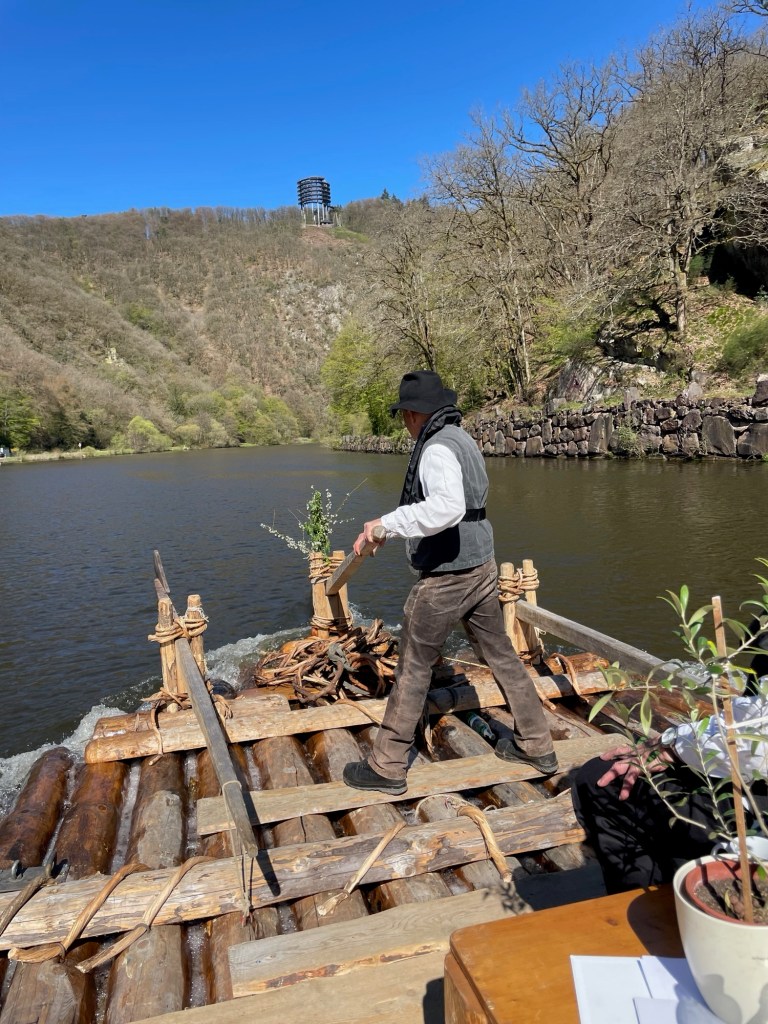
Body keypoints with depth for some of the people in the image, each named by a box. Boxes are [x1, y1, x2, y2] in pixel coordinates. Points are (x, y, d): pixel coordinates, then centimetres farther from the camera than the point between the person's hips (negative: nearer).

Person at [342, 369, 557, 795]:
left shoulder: (437, 449, -19)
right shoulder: (462, 439, 12)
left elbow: (448, 507, -39)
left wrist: (388, 523, -35)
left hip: (445, 578, -9)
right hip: (481, 568, 9)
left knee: (413, 668, 3)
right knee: (502, 656, 19)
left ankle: (387, 767, 16)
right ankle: (536, 746, 32)